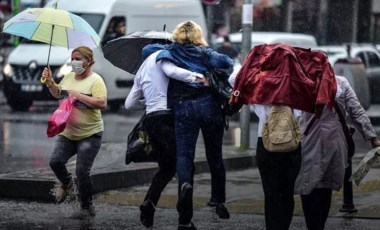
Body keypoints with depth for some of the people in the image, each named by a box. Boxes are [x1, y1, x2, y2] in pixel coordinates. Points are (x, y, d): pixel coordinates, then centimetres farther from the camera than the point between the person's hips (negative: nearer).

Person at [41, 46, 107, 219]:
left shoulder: (95, 80, -11)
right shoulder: (68, 77, 10)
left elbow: (102, 103, -24)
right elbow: (57, 93, 27)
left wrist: (79, 95, -23)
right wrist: (50, 82, 8)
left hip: (90, 134, -6)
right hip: (67, 132, 6)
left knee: (82, 172, -7)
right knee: (55, 161, -10)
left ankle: (87, 208, 8)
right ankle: (66, 183, 23)